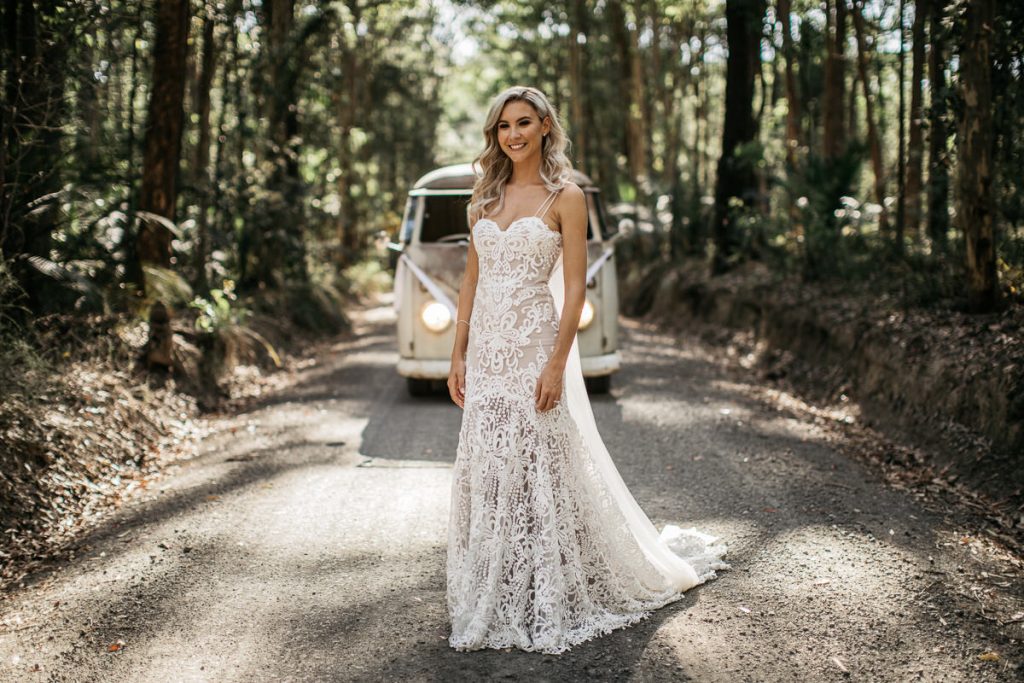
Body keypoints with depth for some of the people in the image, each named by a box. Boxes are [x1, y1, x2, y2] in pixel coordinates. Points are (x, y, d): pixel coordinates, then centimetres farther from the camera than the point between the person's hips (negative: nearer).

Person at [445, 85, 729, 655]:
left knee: (540, 469, -3)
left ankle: (546, 606, 12)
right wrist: (459, 355, 8)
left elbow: (575, 288, -9)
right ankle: (495, 603, 22)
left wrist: (557, 364, -17)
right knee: (487, 472, 9)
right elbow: (472, 280, 13)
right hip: (486, 346, 6)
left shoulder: (565, 197, -5)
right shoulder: (486, 196, 11)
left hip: (534, 344, -6)